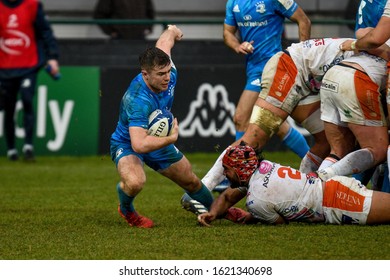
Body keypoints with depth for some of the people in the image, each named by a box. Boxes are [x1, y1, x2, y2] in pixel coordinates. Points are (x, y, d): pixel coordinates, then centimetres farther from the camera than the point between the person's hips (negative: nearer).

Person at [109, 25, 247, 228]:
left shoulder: (169, 73, -22)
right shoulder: (137, 100, -43)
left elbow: (167, 36, -1)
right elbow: (139, 144, -50)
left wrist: (173, 31, 24)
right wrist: (171, 138, -34)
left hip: (158, 140, 7)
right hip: (127, 144, -7)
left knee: (191, 181, 20)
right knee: (135, 182, -37)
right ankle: (126, 210, -1)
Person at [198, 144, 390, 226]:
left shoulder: (256, 200, -17)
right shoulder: (261, 167, 8)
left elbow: (281, 222, 0)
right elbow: (227, 197, 23)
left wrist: (254, 218, 12)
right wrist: (213, 213, 6)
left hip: (337, 203, -8)